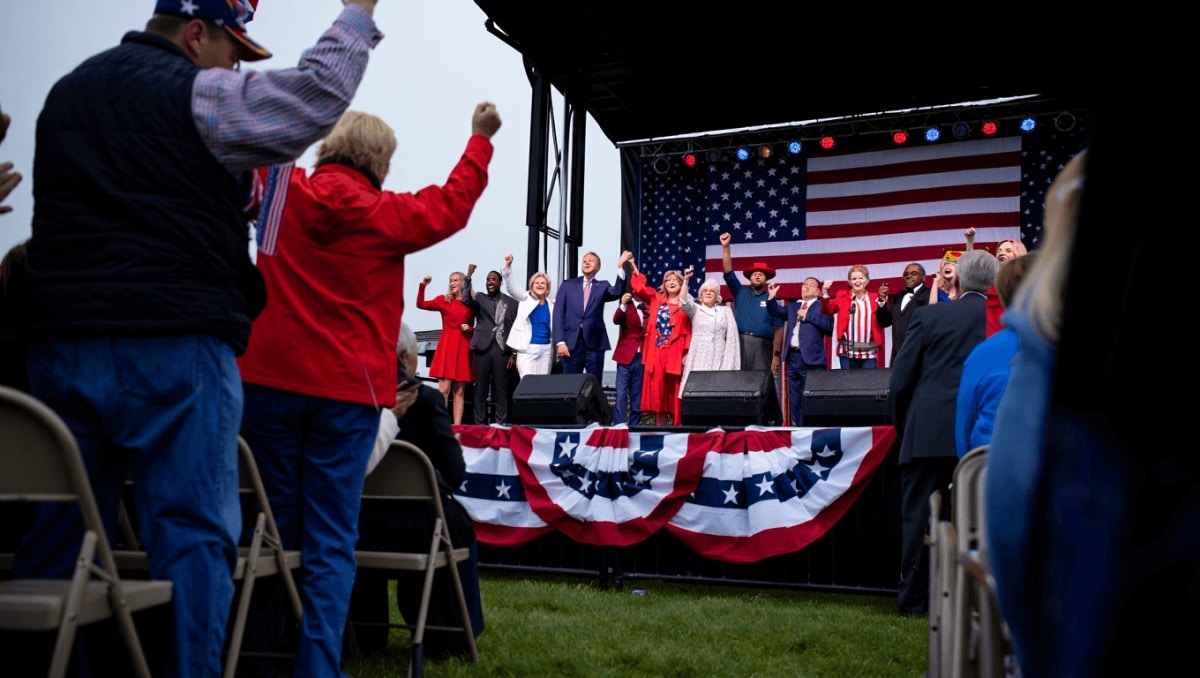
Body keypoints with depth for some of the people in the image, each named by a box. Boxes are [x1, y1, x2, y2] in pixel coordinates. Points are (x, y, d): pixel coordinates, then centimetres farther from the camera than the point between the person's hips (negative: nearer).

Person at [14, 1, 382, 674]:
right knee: (194, 532, -2)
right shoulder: (197, 93, -4)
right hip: (175, 347, -7)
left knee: (60, 533, 11)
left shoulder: (65, 94, 21)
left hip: (62, 341, 7)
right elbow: (316, 91, -10)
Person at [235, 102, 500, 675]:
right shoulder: (386, 214, -3)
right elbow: (452, 204, 10)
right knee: (330, 538, 0)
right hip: (346, 390, -3)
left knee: (273, 525, 11)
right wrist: (480, 138, 21)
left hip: (270, 379, 3)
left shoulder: (283, 192, 5)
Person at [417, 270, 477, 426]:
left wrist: (470, 329, -6)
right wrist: (423, 285, -15)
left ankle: (457, 426, 6)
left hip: (464, 348, 1)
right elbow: (421, 304, -5)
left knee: (459, 392, 4)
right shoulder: (443, 300, 6)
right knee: (444, 389, -8)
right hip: (446, 346, -1)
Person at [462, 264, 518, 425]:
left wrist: (513, 353, 2)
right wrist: (468, 276, -21)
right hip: (482, 348, 0)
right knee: (480, 389, 2)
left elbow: (516, 329, 8)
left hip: (502, 350, 0)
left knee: (501, 390, 1)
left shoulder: (511, 303, 9)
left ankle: (501, 424, 5)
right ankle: (480, 424, 7)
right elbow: (466, 299, -11)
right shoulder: (480, 299, 10)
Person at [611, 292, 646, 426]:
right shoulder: (626, 306, 4)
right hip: (626, 355, -3)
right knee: (621, 392, -5)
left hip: (642, 357, 3)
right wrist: (623, 305, -29)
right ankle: (619, 424, -3)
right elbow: (616, 320, -17)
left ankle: (634, 425, 14)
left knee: (637, 394, 8)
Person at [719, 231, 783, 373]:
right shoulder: (740, 293, 15)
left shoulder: (771, 300, 11)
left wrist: (776, 355, -2)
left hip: (762, 345, -1)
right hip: (740, 342, 1)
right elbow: (728, 273, 5)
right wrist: (726, 247, -5)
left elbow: (778, 329, 7)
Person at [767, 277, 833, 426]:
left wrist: (807, 316, -11)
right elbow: (776, 311, 14)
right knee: (794, 400, 10)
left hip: (811, 358, -6)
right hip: (793, 357, 6)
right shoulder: (793, 306, 20)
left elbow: (828, 325, -12)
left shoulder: (823, 306, 2)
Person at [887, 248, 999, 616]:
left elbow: (899, 382, 2)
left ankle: (914, 599, 10)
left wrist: (904, 429, 15)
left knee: (918, 516, 7)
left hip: (928, 433, -1)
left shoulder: (929, 315, 2)